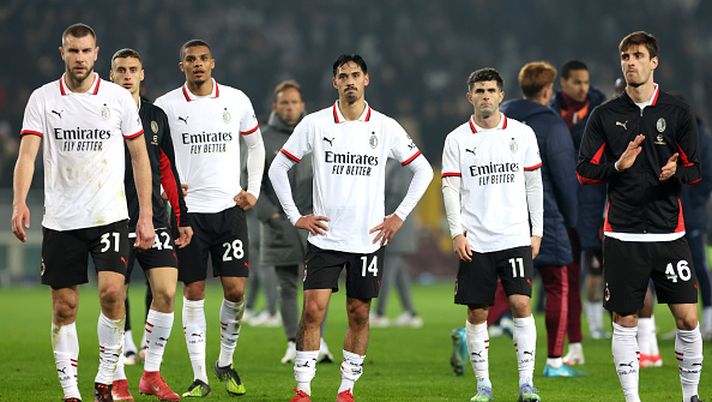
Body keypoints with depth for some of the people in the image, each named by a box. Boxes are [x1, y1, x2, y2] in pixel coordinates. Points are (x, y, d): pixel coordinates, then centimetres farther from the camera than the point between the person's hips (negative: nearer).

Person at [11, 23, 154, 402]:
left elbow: (140, 157, 8)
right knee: (64, 307, 2)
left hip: (110, 214, -1)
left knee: (112, 291, -18)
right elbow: (27, 154, -8)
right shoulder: (42, 99, 1)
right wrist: (19, 203, -25)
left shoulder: (119, 97, 2)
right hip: (60, 220, 1)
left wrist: (146, 215, 3)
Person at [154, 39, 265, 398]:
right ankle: (199, 377, 3)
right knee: (193, 293, -2)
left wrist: (253, 190, 8)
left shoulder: (236, 100, 5)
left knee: (236, 289, -4)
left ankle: (226, 362, 17)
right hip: (187, 210, -1)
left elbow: (255, 145, 18)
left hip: (229, 208, 1)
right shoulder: (166, 106, -1)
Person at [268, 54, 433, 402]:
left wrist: (399, 216, 4)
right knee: (313, 309, -10)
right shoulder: (314, 124, 0)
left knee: (359, 314, 4)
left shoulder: (386, 127, 2)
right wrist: (295, 216, 1)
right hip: (324, 237, -1)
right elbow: (278, 167, 7)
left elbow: (423, 170, 10)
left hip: (368, 240, 1)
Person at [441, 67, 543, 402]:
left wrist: (537, 231, 6)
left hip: (515, 237, 0)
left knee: (521, 303, -11)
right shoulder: (457, 139, 3)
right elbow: (450, 189, 3)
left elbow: (534, 184, 10)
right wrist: (456, 233, -6)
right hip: (474, 242, 0)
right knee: (477, 312, 2)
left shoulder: (522, 134, 6)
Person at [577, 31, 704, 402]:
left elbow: (695, 170, 6)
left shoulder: (677, 111, 3)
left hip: (669, 232, 0)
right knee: (625, 321, 2)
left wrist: (677, 172, -17)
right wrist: (617, 166, -15)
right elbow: (585, 171, 4)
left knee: (687, 318, -4)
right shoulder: (605, 115, 4)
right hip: (622, 234, 0)